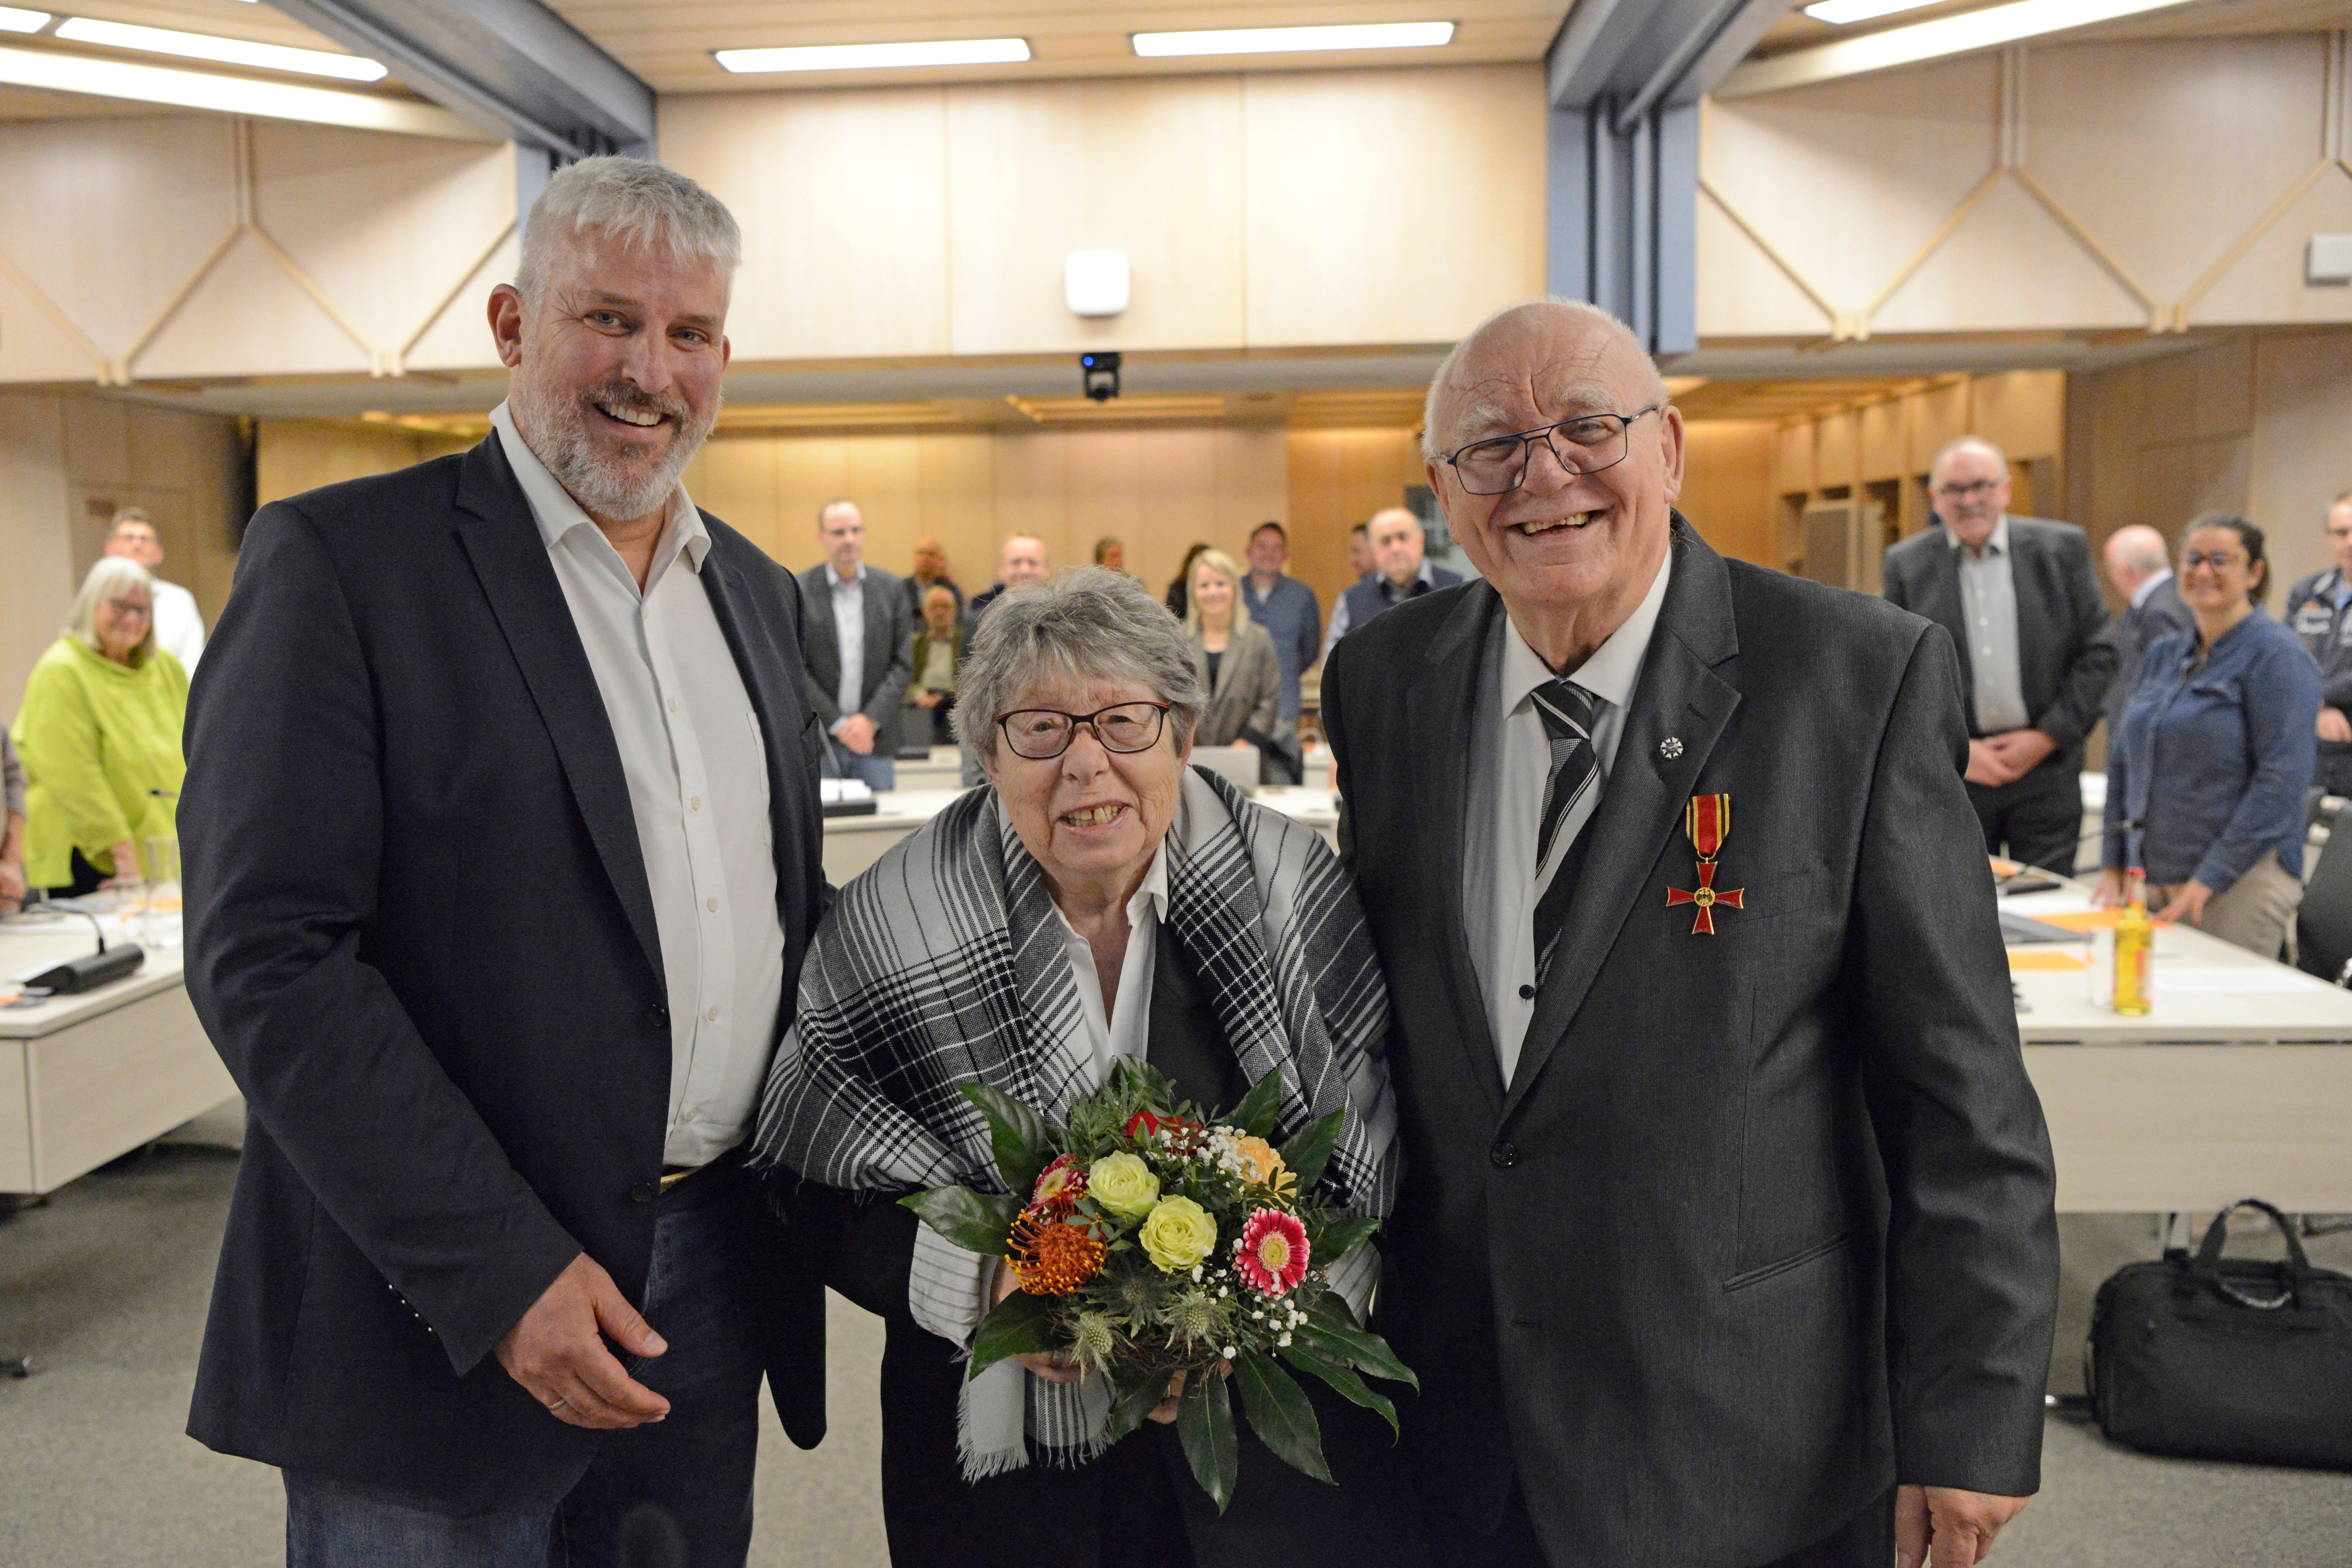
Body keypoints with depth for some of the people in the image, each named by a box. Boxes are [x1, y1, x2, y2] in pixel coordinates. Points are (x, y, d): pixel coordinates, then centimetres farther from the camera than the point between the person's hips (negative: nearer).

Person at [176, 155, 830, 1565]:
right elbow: (267, 957, -16)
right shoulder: (341, 560, -10)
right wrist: (501, 1274, -19)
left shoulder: (759, 591, 9)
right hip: (443, 1314, -5)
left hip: (719, 1287, 6)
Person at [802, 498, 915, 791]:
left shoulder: (891, 588, 7)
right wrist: (838, 724, -9)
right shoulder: (799, 591, 0)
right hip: (817, 741, -2)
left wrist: (871, 720, -7)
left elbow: (903, 664, 4)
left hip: (876, 738, 2)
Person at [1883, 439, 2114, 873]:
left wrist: (2046, 738, -6)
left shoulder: (2063, 549, 4)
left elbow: (2098, 654, 4)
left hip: (2045, 768, 0)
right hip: (1949, 778, 0)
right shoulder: (1906, 565, 3)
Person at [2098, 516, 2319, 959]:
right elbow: (2124, 761, 18)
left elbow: (2283, 780, -16)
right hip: (2149, 882, 6)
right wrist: (2112, 865, 10)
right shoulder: (2164, 654, 14)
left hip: (2239, 884, -6)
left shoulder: (2277, 655, -8)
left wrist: (2210, 878, -19)